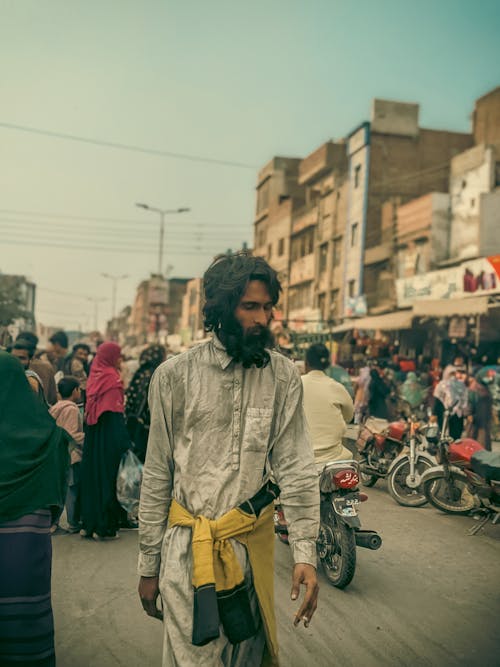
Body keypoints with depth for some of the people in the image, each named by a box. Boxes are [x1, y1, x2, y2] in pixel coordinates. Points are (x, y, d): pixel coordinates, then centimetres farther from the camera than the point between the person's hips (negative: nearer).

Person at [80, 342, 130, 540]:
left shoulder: (94, 377, 9)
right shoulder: (112, 379, -12)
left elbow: (88, 410, 12)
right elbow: (116, 414, -18)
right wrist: (124, 442, -15)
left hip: (92, 440, 7)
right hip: (109, 440, -7)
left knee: (92, 475, 12)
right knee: (108, 478, 0)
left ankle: (88, 524, 16)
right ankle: (105, 526, 4)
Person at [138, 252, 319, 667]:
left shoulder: (283, 375, -1)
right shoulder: (175, 375, -4)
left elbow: (296, 467, -3)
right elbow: (157, 475, 1)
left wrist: (305, 553, -11)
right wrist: (149, 564, 4)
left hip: (254, 543, 2)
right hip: (186, 545, -1)